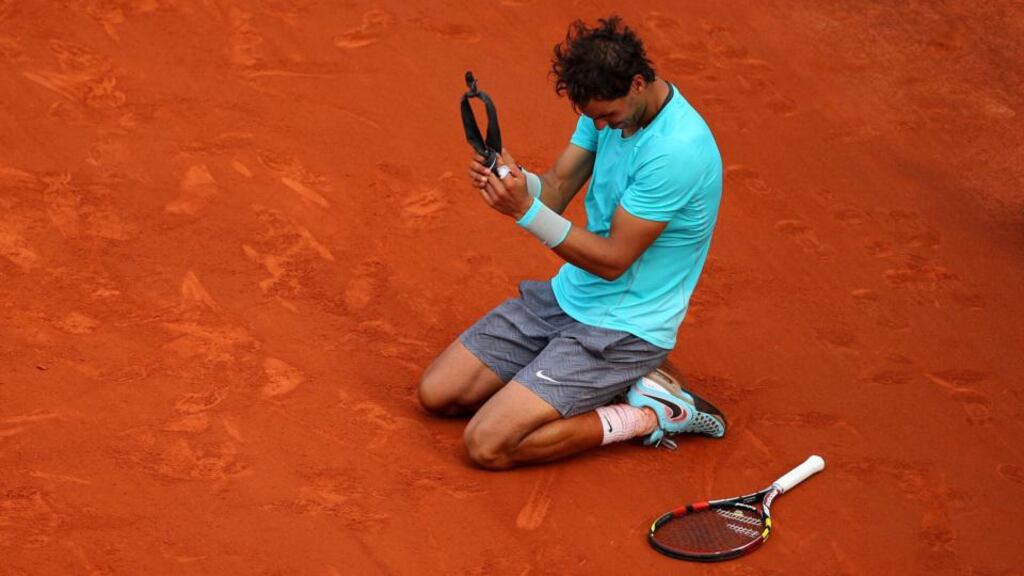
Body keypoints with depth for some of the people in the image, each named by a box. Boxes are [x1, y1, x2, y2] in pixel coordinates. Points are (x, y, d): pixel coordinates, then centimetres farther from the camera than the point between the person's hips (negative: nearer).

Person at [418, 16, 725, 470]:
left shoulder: (677, 151, -28)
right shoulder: (610, 105, -3)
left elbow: (612, 260, -23)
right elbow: (556, 190, 0)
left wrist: (524, 211, -31)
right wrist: (510, 176, -23)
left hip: (623, 327, -9)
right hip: (567, 296, 9)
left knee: (487, 445, -18)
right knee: (436, 393, 5)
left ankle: (649, 415, -3)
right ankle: (609, 382, 10)